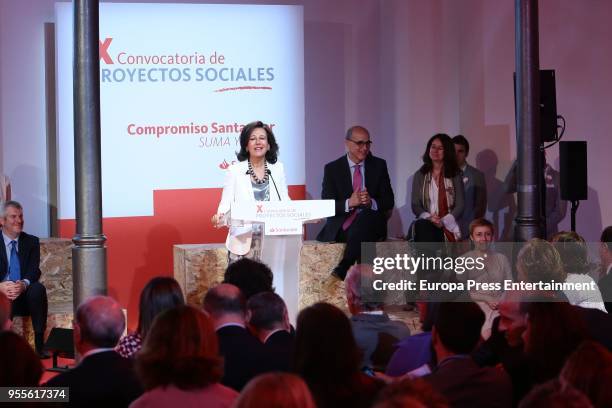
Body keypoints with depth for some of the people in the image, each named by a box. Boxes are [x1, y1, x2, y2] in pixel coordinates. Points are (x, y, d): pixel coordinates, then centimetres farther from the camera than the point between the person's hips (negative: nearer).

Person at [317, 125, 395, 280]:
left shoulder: (379, 165, 11)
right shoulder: (332, 169, 7)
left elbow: (389, 201, 8)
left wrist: (372, 203, -16)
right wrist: (349, 203, -20)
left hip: (371, 225, 0)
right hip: (341, 229, 0)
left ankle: (342, 270, -42)